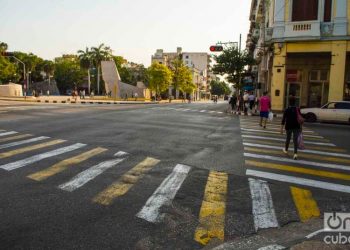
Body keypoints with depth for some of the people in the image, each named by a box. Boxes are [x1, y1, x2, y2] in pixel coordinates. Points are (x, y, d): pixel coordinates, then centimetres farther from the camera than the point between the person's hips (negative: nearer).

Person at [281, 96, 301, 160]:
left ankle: (286, 150, 38)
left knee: (288, 138, 19)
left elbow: (283, 119, -11)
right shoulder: (298, 109, -3)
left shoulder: (286, 110, -9)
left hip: (288, 127, 0)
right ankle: (295, 153, -13)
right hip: (296, 127, 1)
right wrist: (300, 127, 15)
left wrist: (281, 128, -9)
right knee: (295, 140, 0)